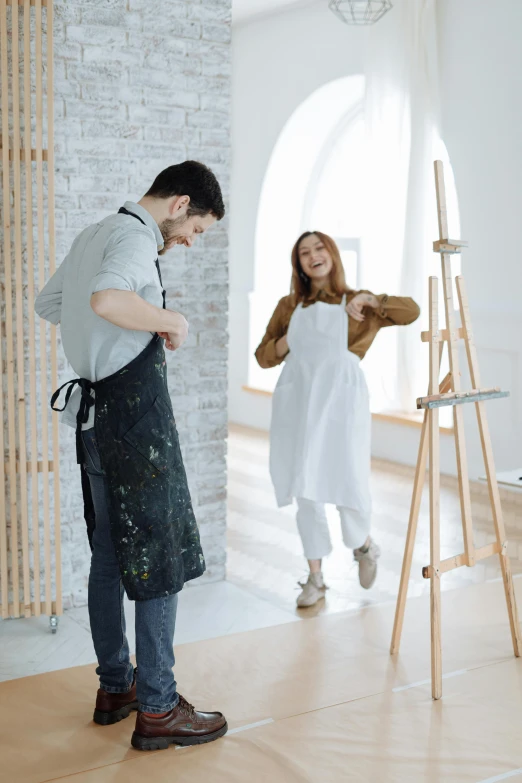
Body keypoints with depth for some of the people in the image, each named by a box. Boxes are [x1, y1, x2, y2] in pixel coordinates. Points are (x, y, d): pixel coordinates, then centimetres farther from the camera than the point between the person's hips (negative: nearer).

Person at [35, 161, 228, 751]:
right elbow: (105, 298, -34)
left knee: (109, 553, 16)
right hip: (135, 411, -10)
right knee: (160, 558, -3)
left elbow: (47, 304, 28)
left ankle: (114, 687, 27)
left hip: (95, 413, 10)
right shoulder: (135, 237, -13)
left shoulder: (94, 234, 16)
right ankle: (156, 710, 4)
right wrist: (169, 320, -18)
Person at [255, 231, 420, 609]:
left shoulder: (355, 302, 10)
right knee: (305, 491, 3)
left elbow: (411, 311, -2)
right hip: (297, 398, 2)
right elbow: (263, 356, 17)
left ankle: (364, 544, 27)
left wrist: (369, 298, -13)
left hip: (340, 396, -2)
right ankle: (316, 577, 16)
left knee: (348, 484, -6)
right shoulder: (289, 306, 15)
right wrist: (287, 342, -1)